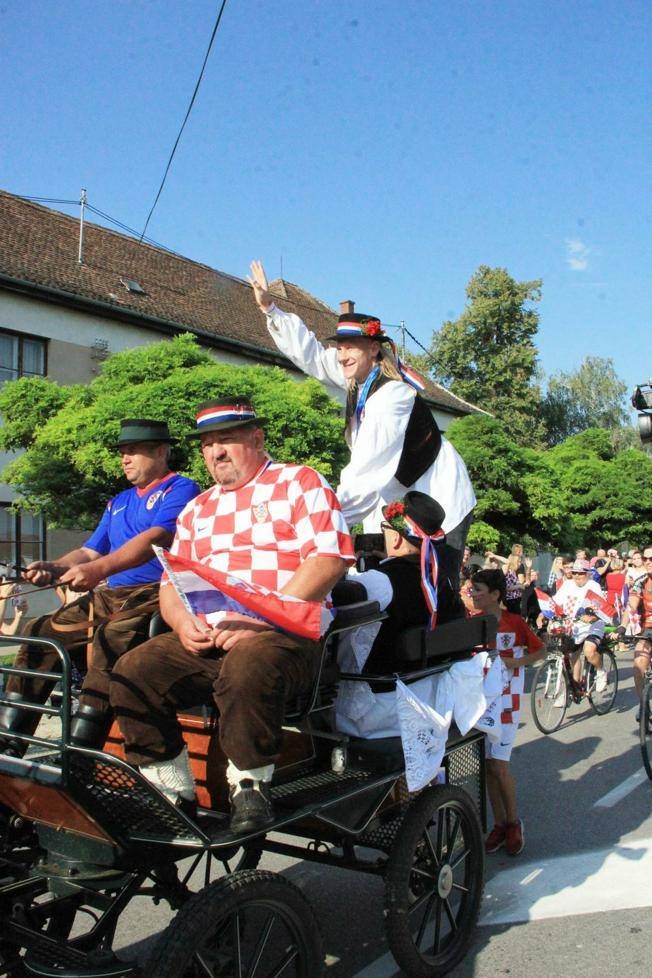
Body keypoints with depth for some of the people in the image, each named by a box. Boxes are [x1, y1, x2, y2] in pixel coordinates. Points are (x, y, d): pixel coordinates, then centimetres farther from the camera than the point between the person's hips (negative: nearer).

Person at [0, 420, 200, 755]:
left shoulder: (181, 489, 0)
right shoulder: (118, 502, 27)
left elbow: (155, 538, -17)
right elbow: (89, 551, 22)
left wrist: (99, 569, -30)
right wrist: (53, 568, 0)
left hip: (155, 595, -8)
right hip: (108, 597, 8)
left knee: (110, 639, -35)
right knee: (42, 632, -10)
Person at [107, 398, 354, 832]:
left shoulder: (299, 483, 7)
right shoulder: (197, 510, 26)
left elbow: (330, 559, -8)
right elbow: (171, 584, 23)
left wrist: (261, 618, -17)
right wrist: (183, 620, -2)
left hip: (287, 632, -6)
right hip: (207, 638, 6)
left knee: (248, 667, -38)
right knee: (132, 672, -17)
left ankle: (251, 784, -16)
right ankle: (172, 792, -5)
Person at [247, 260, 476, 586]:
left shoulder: (391, 394, -25)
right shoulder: (360, 378, 0)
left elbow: (367, 470, -33)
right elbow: (311, 355, 9)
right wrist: (270, 308, 7)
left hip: (438, 501, -8)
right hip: (399, 501, 8)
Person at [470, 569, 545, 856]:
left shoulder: (515, 622, -8)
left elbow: (540, 650, 1)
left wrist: (516, 662, -14)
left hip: (505, 701, -4)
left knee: (499, 765, -6)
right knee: (488, 765, 8)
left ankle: (514, 822, 16)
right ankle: (499, 824, 22)